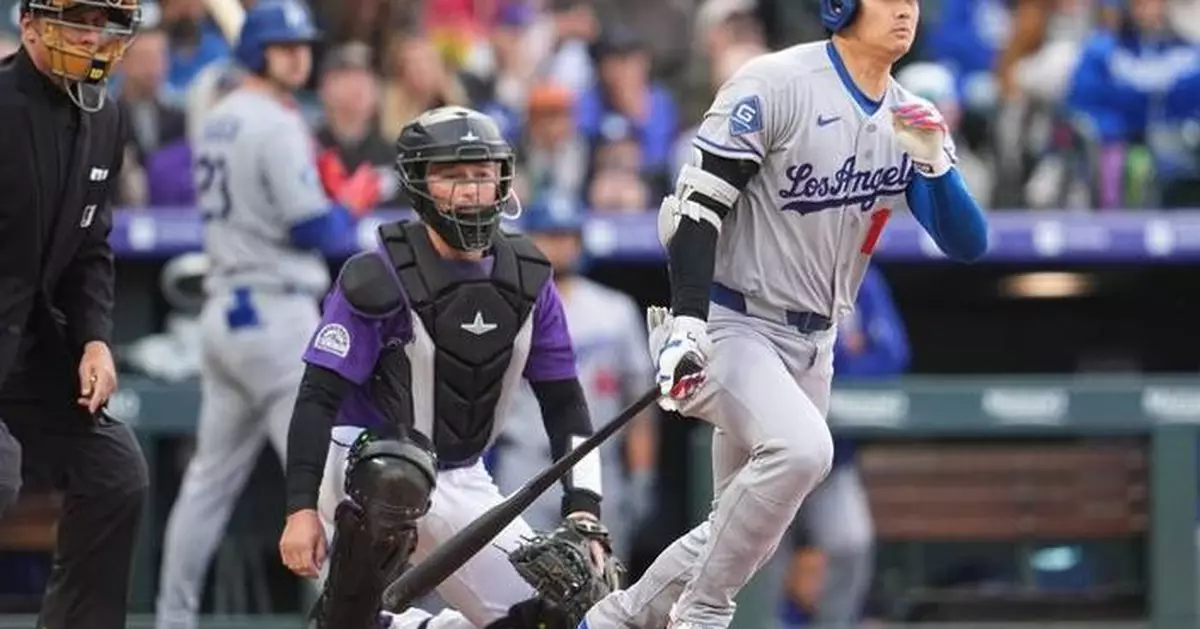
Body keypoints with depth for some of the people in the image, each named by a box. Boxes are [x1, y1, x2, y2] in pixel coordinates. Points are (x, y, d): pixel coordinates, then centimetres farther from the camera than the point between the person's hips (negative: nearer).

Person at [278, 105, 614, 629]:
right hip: (361, 465, -6)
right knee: (397, 479, -41)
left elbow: (564, 402, 5)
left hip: (462, 484, 6)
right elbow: (318, 397, -16)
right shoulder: (379, 277, -16)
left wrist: (583, 512, -6)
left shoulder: (527, 281, 0)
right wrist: (302, 508, -25)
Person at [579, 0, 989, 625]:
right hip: (728, 325, -7)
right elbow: (697, 201, -17)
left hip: (810, 347, 7)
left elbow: (968, 244, 0)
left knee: (744, 536, 10)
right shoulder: (776, 83, -14)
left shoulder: (912, 122, 5)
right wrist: (686, 321, -27)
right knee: (800, 448, -32)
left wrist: (933, 163, -18)